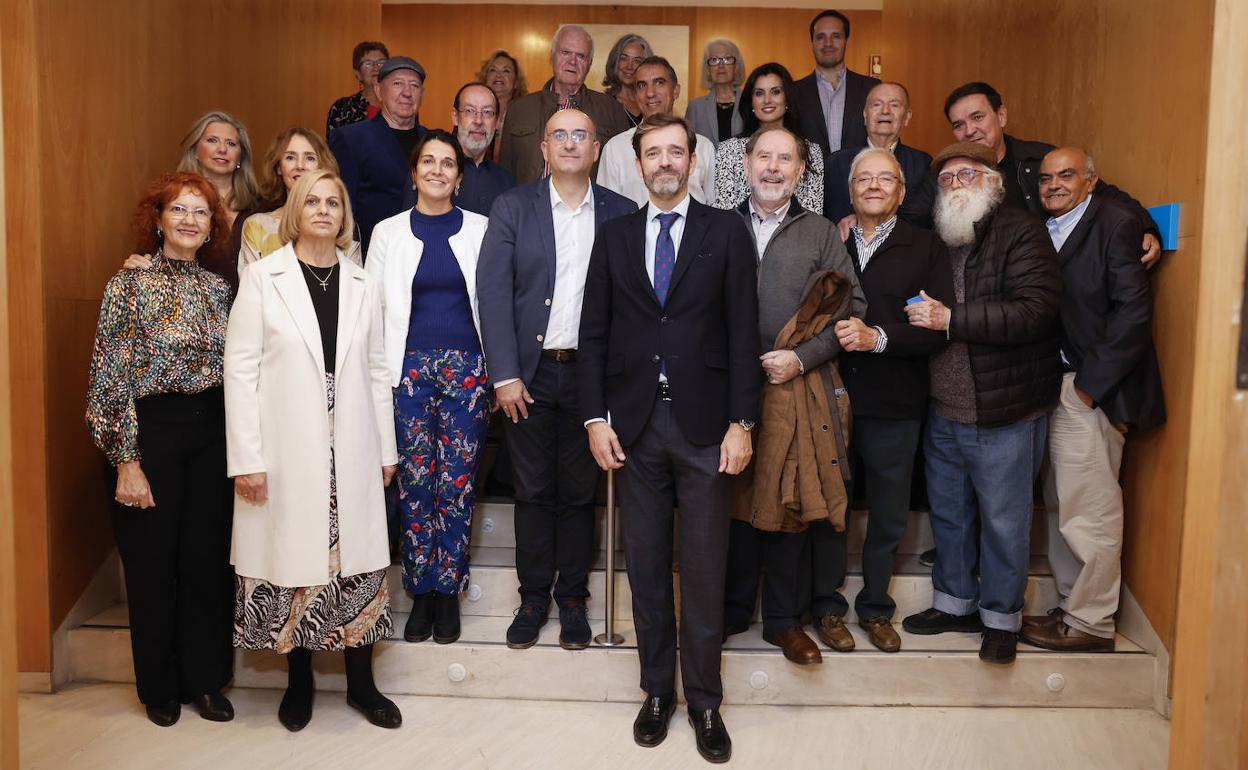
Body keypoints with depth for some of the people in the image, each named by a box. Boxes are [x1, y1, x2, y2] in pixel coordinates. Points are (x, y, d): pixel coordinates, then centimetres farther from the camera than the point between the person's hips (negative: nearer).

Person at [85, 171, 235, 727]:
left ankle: (205, 679, 25)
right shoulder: (129, 286, -7)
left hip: (212, 431, 4)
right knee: (153, 562, 7)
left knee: (208, 557, 9)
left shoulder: (217, 288, 7)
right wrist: (126, 462, -12)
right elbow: (112, 380, -9)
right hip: (152, 432, -4)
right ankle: (160, 687, 25)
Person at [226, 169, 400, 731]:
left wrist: (386, 449, 9)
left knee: (359, 565, 4)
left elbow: (375, 371, 11)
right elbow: (240, 369, -4)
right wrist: (246, 458, -10)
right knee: (292, 562, 5)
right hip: (285, 454, -2)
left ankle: (360, 682, 19)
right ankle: (299, 681, 24)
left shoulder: (362, 284, 9)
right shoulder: (262, 278, -1)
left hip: (351, 453, 3)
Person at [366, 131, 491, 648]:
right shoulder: (389, 232, 7)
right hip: (408, 368, 1)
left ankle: (447, 592, 11)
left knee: (457, 484, -1)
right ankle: (421, 594, 13)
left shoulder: (480, 229, 6)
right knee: (415, 484, 1)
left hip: (467, 368, 0)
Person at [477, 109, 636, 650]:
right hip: (529, 373, 0)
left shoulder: (621, 214, 4)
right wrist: (504, 375, -10)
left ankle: (572, 598, 23)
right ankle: (533, 596, 22)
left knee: (579, 492, 9)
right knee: (533, 490, 8)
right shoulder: (513, 207, 2)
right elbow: (493, 290, -3)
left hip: (591, 373, 0)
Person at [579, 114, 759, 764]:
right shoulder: (614, 236, 10)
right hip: (634, 424, 2)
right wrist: (596, 418, 0)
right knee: (646, 567, 11)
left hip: (704, 423, -2)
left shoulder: (727, 232, 3)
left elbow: (742, 331, -1)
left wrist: (741, 422, -7)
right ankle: (657, 690, 25)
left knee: (705, 570, 4)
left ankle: (704, 700, 19)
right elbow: (594, 334, 7)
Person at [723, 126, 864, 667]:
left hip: (797, 389, 0)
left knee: (791, 503, 4)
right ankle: (733, 608, 22)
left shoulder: (821, 234, 9)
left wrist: (801, 358, -9)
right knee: (736, 500, 6)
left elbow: (851, 308, 2)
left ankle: (784, 619, 17)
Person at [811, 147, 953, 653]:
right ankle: (827, 606, 24)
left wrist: (878, 337, -18)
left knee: (889, 513, 10)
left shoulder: (926, 248, 3)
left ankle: (876, 608, 27)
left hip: (894, 403, 0)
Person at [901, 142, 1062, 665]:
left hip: (1003, 416, -6)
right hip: (943, 412, 6)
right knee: (948, 515, 17)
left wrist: (950, 319, -21)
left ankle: (1001, 617, 23)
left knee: (1003, 522, 6)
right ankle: (955, 603, 34)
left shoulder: (1022, 234, -10)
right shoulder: (934, 241, 11)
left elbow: (1033, 311, -23)